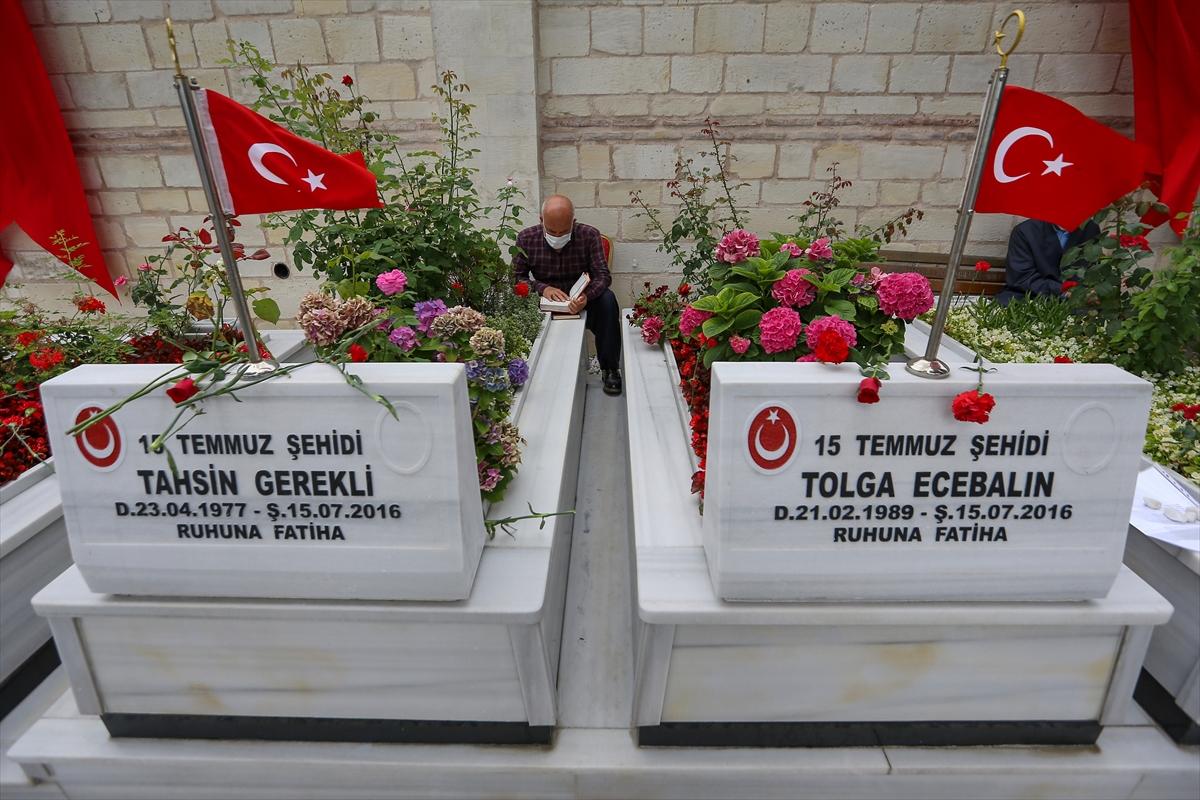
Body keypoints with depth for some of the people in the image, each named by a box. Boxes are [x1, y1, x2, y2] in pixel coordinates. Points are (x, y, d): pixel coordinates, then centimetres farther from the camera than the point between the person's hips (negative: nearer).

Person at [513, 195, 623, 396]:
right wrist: (542, 288, -28)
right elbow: (516, 277, -7)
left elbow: (603, 275, -15)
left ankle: (610, 369, -20)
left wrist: (587, 296, -37)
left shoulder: (589, 235, -11)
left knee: (607, 299, -31)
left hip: (580, 302, 0)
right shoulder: (526, 238, -7)